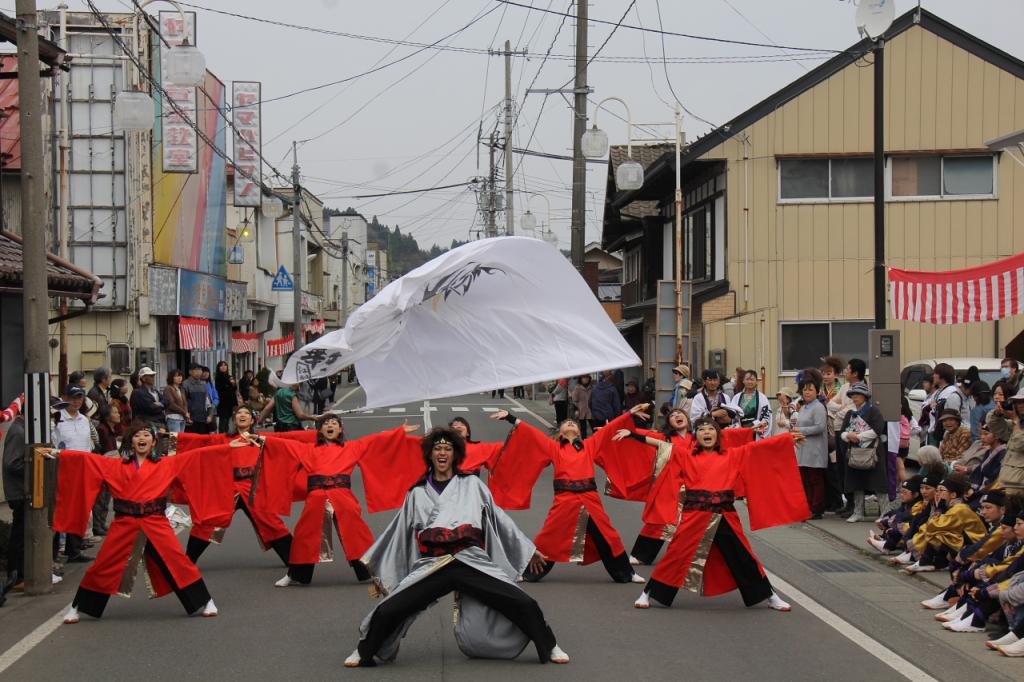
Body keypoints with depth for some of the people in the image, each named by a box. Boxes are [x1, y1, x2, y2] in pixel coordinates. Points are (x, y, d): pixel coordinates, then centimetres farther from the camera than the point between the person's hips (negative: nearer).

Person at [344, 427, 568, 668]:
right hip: (431, 567, 1)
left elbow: (499, 519, 19)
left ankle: (549, 649, 12)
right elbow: (399, 531, 22)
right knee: (386, 611, -13)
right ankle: (363, 653, 14)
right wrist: (373, 561, 23)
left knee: (524, 605, -12)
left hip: (473, 565, 0)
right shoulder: (417, 494, 16)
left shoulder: (472, 485, 14)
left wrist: (528, 549, 20)